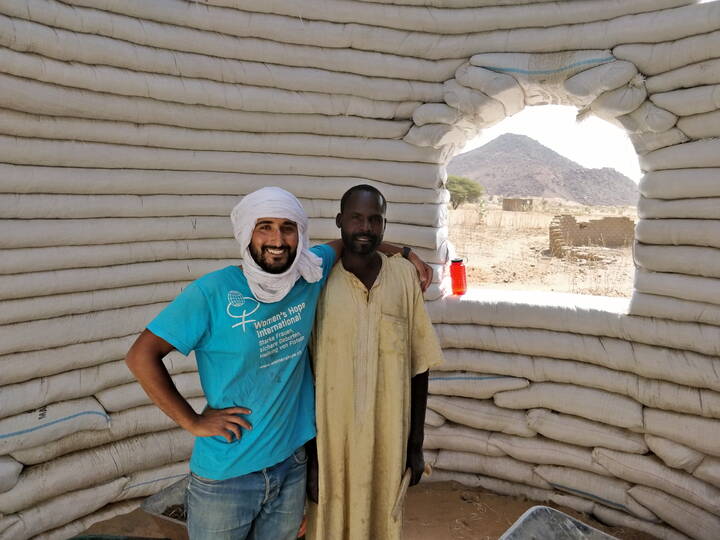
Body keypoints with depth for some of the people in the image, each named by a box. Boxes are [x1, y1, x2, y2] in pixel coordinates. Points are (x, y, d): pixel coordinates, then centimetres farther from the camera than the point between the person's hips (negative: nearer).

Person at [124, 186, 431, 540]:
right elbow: (141, 355, -15)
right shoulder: (212, 292, -19)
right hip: (224, 477, -4)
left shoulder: (309, 274, -6)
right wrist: (192, 422, -15)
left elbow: (346, 243, 14)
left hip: (290, 464, 4)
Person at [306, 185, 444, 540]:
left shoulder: (404, 276, -3)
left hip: (388, 442, 1)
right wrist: (308, 452, -2)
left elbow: (418, 368, 2)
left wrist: (416, 445, 4)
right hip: (330, 441, -1)